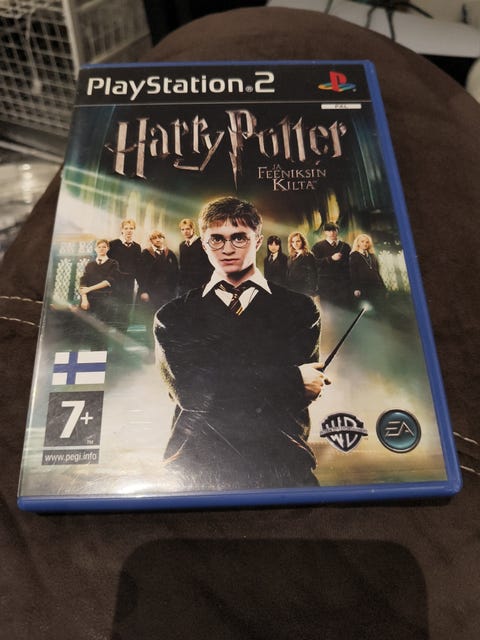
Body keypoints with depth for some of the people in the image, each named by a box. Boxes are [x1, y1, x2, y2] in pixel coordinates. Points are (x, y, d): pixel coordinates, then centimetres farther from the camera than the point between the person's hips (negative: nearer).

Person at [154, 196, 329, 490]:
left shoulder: (299, 308, 9)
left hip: (281, 466, 1)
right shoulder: (174, 315, 11)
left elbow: (302, 395, 0)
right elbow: (190, 390, -4)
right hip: (199, 468, 0)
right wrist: (293, 379, -5)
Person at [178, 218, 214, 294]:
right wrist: (181, 281, 11)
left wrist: (206, 283, -14)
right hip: (184, 285, 6)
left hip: (200, 285, -6)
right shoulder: (182, 245, 14)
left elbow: (209, 265, -9)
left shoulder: (202, 244, -6)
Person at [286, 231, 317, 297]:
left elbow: (312, 276, -9)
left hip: (304, 291, -6)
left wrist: (311, 292, -15)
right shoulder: (290, 257, 15)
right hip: (291, 290, 6)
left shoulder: (308, 256, -5)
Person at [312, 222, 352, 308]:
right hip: (326, 284, -2)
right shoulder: (318, 246, 7)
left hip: (344, 283, 2)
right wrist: (331, 258, -16)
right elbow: (315, 262, -7)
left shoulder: (345, 246, 16)